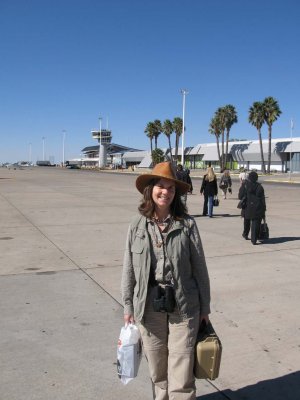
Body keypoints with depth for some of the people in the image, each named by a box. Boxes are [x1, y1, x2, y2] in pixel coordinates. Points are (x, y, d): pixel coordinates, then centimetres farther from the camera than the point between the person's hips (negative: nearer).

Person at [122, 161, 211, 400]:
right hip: (149, 306, 2)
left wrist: (205, 306, 3)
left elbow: (199, 266, -1)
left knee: (181, 369, 3)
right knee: (157, 368, 16)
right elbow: (129, 268, 3)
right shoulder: (137, 226, -2)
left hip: (183, 306, -1)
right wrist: (128, 306, 6)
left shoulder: (187, 224, -7)